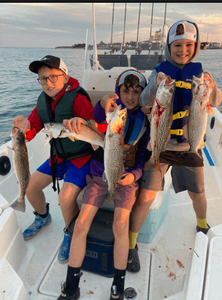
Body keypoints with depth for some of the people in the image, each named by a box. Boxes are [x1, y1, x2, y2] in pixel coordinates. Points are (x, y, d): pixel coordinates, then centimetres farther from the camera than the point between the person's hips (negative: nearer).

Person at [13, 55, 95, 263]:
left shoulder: (77, 99, -25)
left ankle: (71, 235, 10)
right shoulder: (43, 100, -2)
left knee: (66, 198, -22)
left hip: (82, 156, -7)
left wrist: (82, 122, -58)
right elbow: (33, 127, 0)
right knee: (30, 186, 8)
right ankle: (43, 217, 39)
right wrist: (25, 128, -24)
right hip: (58, 156, 7)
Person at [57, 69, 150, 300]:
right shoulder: (112, 110, -3)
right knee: (80, 225, -12)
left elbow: (144, 155, 5)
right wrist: (104, 102, -52)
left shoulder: (145, 119, 1)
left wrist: (135, 174, -14)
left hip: (126, 177, 0)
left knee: (120, 225, -22)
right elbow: (97, 118, -29)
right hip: (99, 175, 0)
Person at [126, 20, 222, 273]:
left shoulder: (199, 73, 3)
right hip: (160, 146, -2)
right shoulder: (160, 71, -2)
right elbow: (144, 102, -16)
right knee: (145, 197, -8)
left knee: (198, 195, 17)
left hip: (189, 147, 3)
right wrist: (155, 86, -35)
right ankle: (131, 245, 14)